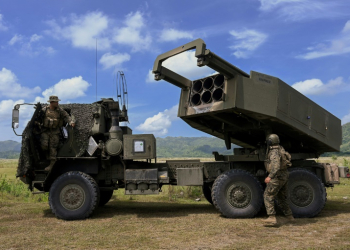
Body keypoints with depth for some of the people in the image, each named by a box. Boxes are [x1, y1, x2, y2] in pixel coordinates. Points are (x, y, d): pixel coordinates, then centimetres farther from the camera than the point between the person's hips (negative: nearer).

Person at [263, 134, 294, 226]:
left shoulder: (274, 153, -19)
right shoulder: (280, 149, 10)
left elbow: (276, 166, -32)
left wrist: (270, 177, -37)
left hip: (277, 177, -9)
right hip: (284, 177, 10)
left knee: (268, 196, -5)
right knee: (281, 198, 20)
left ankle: (272, 218, -12)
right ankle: (290, 217, 24)